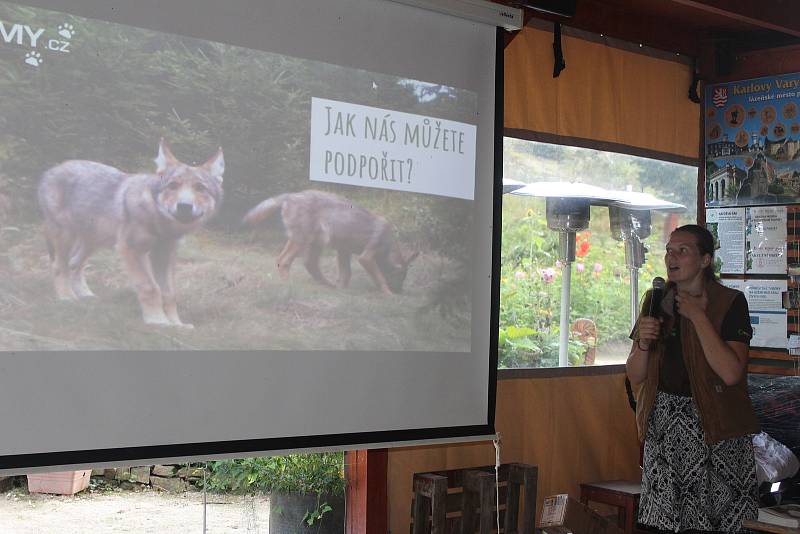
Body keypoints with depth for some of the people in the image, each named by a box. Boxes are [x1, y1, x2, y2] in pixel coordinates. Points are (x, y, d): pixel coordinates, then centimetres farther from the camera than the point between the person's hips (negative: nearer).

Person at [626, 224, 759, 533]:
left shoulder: (730, 303, -6)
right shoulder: (656, 301, 7)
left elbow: (731, 373, -19)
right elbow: (634, 376, 8)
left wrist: (697, 316, -16)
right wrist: (643, 342, -12)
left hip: (714, 426, -3)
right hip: (663, 425, 4)